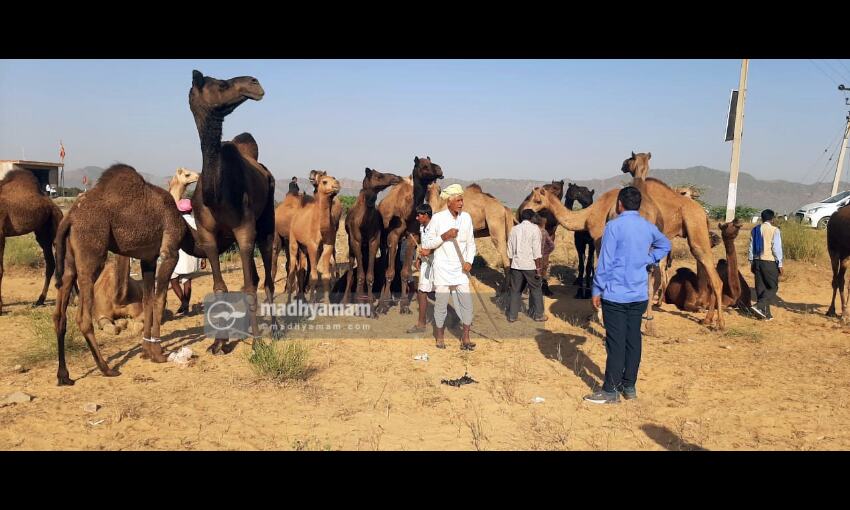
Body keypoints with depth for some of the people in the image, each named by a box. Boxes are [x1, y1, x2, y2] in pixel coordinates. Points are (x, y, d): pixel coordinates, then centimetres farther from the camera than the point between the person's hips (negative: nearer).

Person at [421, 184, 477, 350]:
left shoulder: (466, 217, 3)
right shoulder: (438, 218, -7)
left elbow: (471, 243, 11)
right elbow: (426, 244, -4)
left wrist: (469, 261, -5)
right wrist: (444, 236, -17)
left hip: (460, 269, 3)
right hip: (442, 268, -3)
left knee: (466, 303, -1)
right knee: (441, 303, 5)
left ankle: (465, 338, 10)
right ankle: (439, 337, 22)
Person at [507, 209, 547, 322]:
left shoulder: (514, 229, 8)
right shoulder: (534, 228, -6)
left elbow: (510, 251, 10)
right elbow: (537, 250, -11)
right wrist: (539, 268, -9)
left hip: (516, 265, 4)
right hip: (530, 265, -4)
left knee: (515, 290, 11)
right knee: (535, 289, 10)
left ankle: (512, 316, 14)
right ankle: (538, 315, 17)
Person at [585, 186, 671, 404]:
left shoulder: (614, 226, -12)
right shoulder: (648, 227, 9)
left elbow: (605, 261, -12)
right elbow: (665, 245, 29)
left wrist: (597, 290, -5)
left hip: (616, 295, -6)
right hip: (639, 295, 6)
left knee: (616, 343, -2)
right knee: (633, 340, 12)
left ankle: (611, 391, 4)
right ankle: (629, 386, 21)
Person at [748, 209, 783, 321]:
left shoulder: (755, 230, 7)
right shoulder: (774, 230, -10)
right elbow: (777, 248, -11)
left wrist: (751, 262, 17)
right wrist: (780, 264, -4)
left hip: (757, 261, 6)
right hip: (769, 261, -6)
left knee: (761, 287, 10)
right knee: (773, 287, 4)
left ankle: (766, 313, 15)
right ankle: (759, 306, -14)